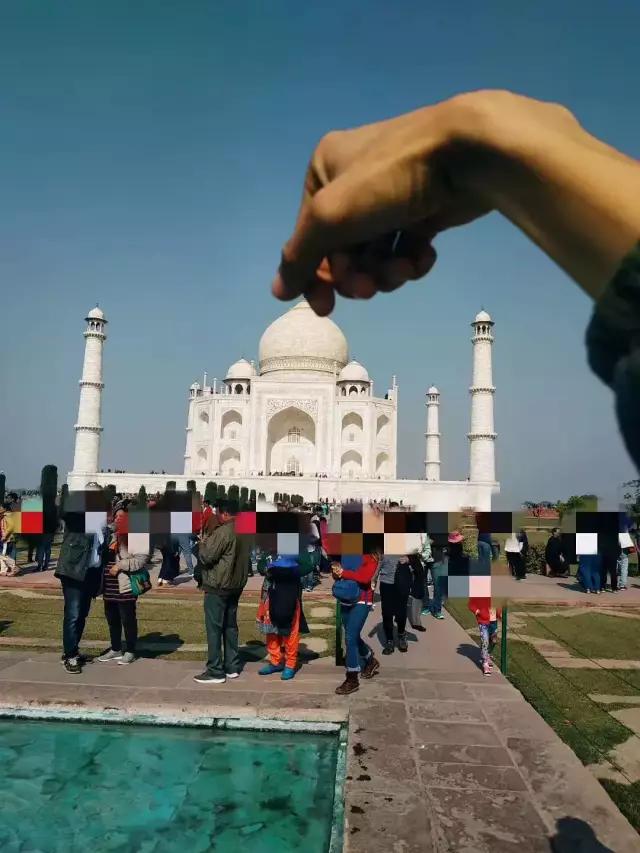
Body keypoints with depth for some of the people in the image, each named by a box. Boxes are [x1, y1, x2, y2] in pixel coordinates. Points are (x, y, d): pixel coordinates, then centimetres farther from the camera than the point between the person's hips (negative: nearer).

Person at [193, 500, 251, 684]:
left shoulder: (223, 532, -20)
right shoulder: (246, 532, 6)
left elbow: (206, 556, -18)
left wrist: (203, 543, 0)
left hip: (217, 587, -8)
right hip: (236, 585, 8)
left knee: (214, 628, 0)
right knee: (230, 626, 16)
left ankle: (215, 671, 4)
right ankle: (232, 667, 22)